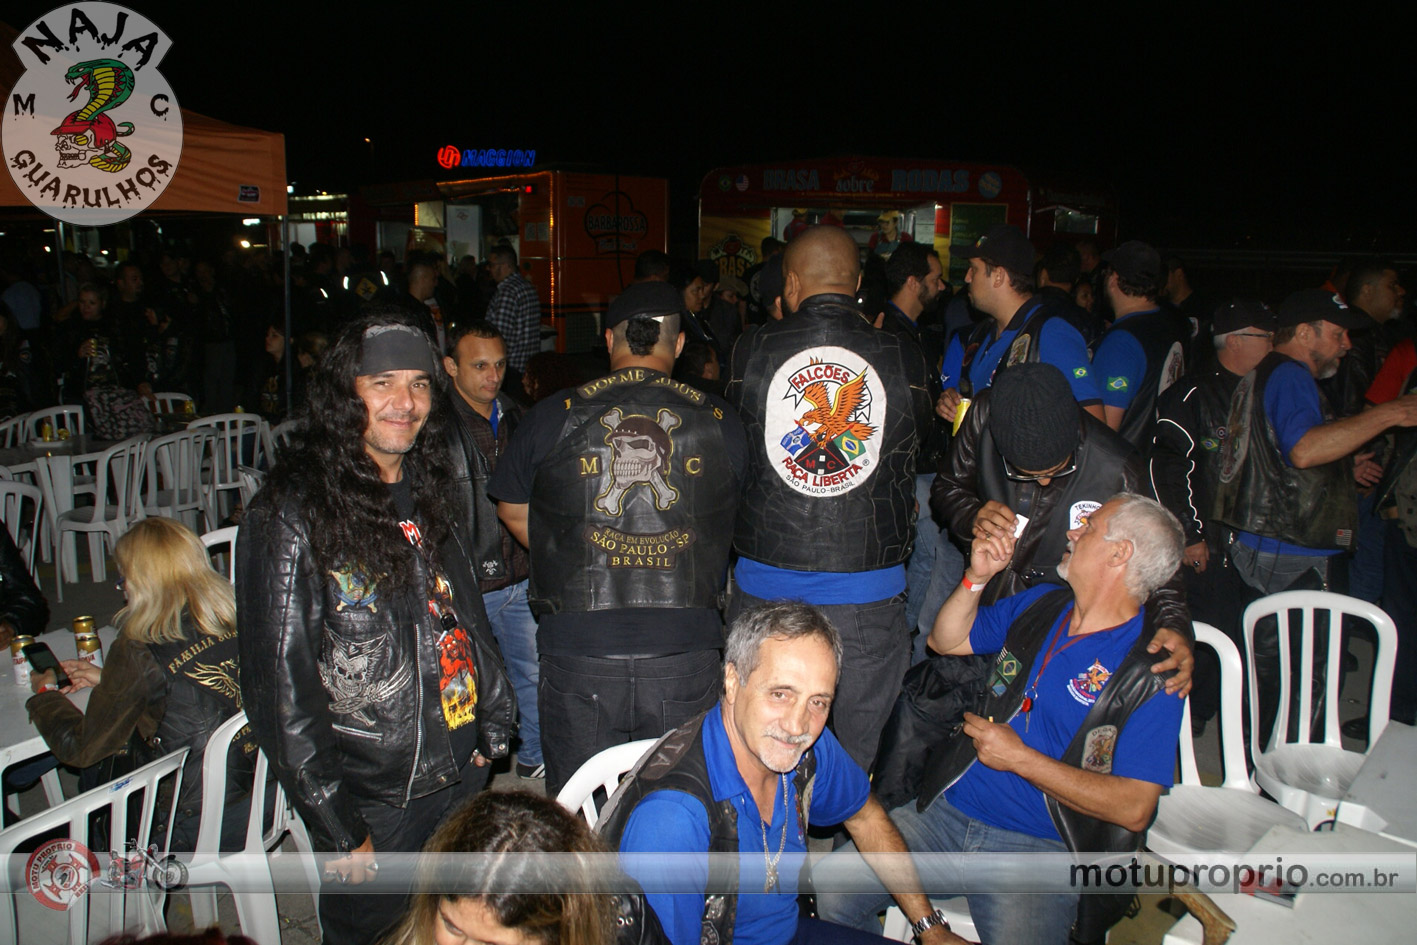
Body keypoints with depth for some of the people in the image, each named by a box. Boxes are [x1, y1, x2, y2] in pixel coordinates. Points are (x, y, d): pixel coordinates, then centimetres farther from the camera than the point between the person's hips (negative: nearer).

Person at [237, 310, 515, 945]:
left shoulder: (429, 492, 4)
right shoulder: (291, 516, -16)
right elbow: (280, 686, -16)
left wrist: (492, 726, 12)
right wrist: (337, 830, -14)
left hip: (462, 777, 6)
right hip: (372, 802, -6)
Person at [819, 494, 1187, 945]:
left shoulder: (1152, 670, -9)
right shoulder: (1040, 605, 12)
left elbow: (1133, 808, -15)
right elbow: (946, 640, 21)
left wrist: (1021, 759, -14)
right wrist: (977, 577, 3)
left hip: (1038, 849, -5)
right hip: (947, 811, 5)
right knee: (831, 893, -11)